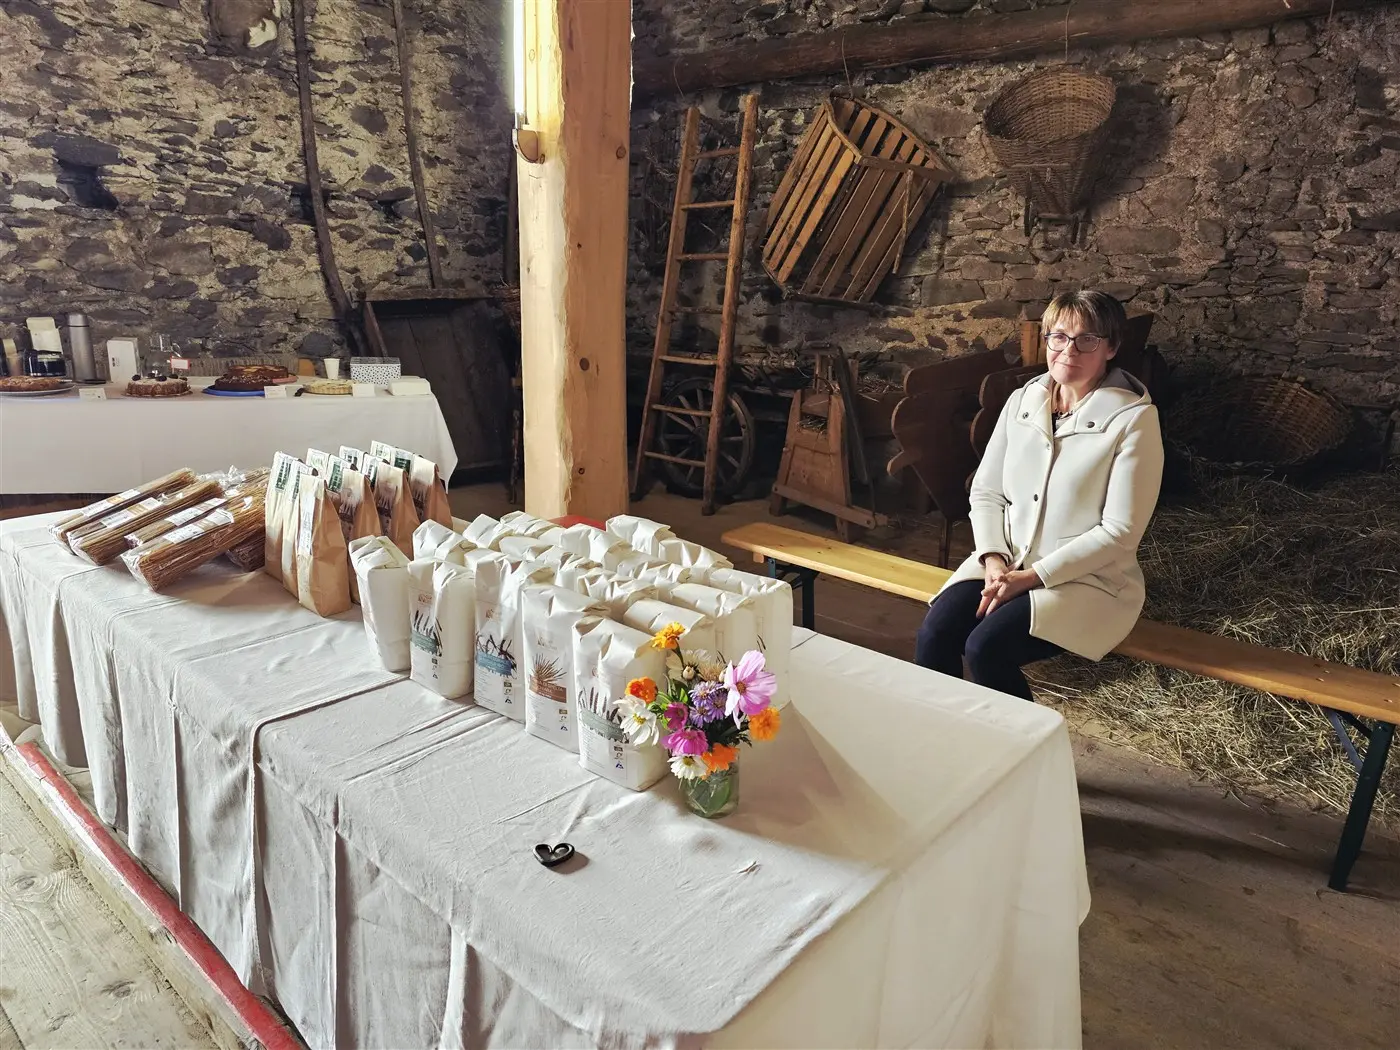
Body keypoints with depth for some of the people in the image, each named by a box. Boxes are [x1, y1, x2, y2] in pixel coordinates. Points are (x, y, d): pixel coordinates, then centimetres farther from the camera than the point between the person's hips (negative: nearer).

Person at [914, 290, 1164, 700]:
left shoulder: (1133, 419, -10)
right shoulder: (1023, 401, 6)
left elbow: (1120, 531, -14)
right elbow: (985, 492, 7)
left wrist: (1030, 577, -18)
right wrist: (994, 559, -11)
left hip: (1086, 578, -4)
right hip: (1006, 562, 5)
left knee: (985, 646, -26)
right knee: (933, 634, -20)